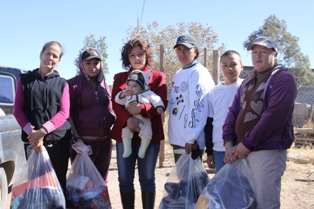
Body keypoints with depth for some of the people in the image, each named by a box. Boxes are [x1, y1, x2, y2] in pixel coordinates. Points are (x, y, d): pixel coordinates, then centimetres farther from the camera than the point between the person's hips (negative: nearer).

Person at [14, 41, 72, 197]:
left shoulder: (62, 83, 10)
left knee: (59, 181, 5)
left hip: (59, 139, 0)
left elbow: (64, 112, -1)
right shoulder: (25, 79, 10)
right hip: (32, 139, 0)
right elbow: (18, 109, 2)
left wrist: (42, 131, -16)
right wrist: (31, 132, -13)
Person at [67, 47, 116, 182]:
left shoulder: (104, 84, 13)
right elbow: (67, 115, -7)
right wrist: (76, 138, -15)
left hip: (105, 142, 6)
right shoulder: (73, 84, -3)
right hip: (83, 142, -5)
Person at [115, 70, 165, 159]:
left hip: (144, 120, -2)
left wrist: (159, 107, -26)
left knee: (147, 134, -11)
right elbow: (118, 100, 2)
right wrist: (123, 94, -15)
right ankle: (127, 149, 8)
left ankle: (142, 150, 9)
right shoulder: (126, 94, 7)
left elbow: (156, 99, -7)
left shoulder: (148, 93, -1)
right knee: (125, 132, -7)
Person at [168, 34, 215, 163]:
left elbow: (197, 107, -19)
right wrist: (173, 136, 17)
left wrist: (191, 138, -22)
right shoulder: (178, 74, 17)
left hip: (190, 141, -9)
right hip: (177, 138, 9)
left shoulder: (198, 73, -11)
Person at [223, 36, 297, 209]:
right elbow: (233, 112, 12)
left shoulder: (283, 79, -7)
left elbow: (274, 116, -18)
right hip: (242, 152, 7)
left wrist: (247, 143, -16)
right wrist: (229, 143, -2)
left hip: (268, 152, -7)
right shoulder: (247, 83, 17)